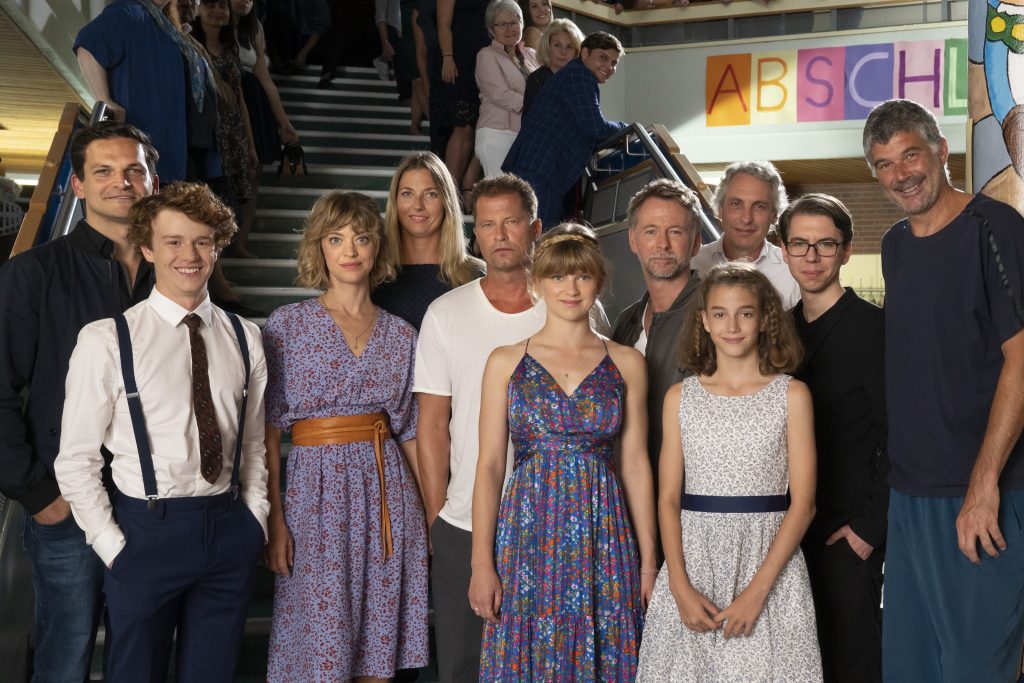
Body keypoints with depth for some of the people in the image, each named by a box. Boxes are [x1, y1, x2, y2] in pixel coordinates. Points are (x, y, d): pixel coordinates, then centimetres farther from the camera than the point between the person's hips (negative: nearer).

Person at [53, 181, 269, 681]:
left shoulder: (245, 339, 5)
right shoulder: (106, 341, -7)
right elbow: (75, 462, -5)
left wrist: (254, 524, 4)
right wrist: (115, 548, -7)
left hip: (229, 532, 4)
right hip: (148, 530, -3)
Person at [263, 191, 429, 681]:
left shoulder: (400, 334, 8)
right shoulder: (287, 324, -1)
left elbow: (408, 429, 13)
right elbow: (268, 429, -3)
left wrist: (430, 511, 9)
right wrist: (274, 519, -10)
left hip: (387, 489, 3)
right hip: (317, 492, -3)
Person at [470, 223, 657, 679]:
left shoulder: (626, 363, 6)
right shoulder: (506, 362, 4)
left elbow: (635, 463, 6)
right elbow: (489, 466, 1)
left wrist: (648, 560, 2)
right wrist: (481, 564, -4)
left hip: (603, 540, 1)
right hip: (529, 534, 0)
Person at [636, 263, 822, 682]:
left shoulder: (791, 395, 0)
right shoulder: (680, 396, 6)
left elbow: (803, 503, -4)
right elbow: (668, 498, 5)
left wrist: (757, 591, -13)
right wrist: (680, 587, -8)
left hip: (769, 560, -2)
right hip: (693, 559, 2)